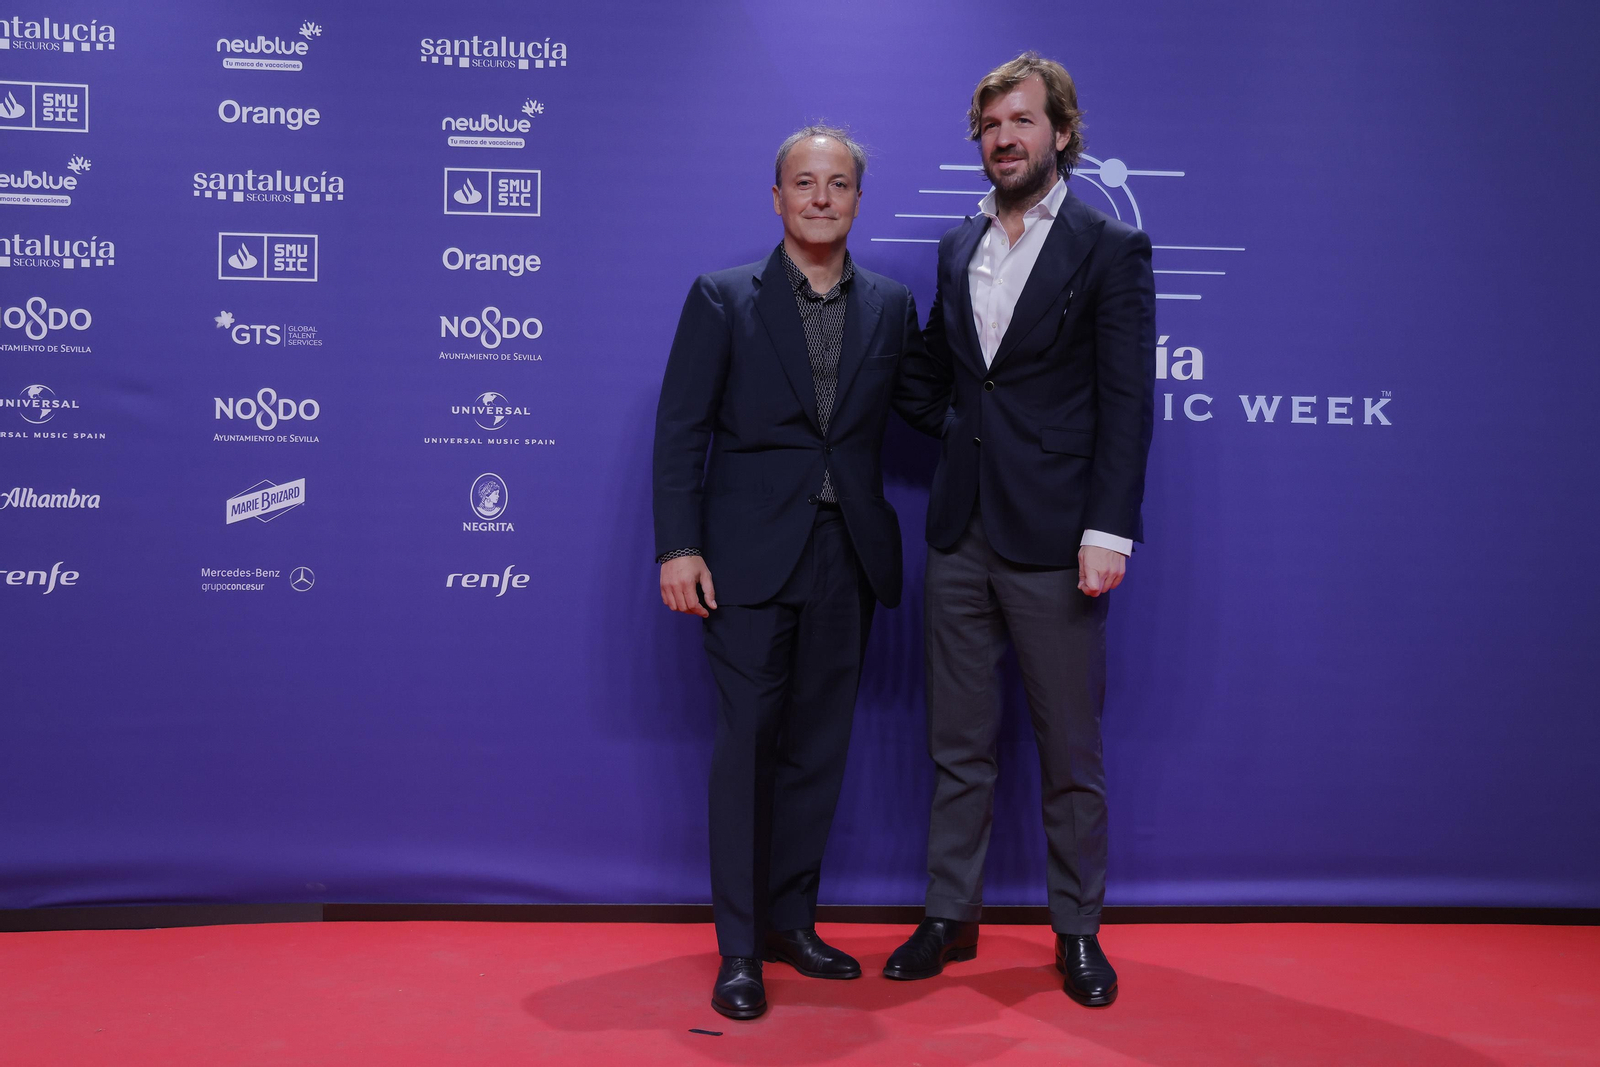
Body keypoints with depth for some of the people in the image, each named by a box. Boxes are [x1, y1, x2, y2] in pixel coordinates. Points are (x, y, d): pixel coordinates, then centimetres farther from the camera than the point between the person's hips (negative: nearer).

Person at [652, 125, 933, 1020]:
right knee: (748, 744, -1)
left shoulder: (893, 307, 10)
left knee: (819, 745, 10)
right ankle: (740, 948, 9)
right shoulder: (722, 299, 0)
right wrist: (679, 547, -10)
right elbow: (681, 430, -4)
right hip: (750, 554, -3)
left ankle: (791, 920, 24)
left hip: (848, 556, 4)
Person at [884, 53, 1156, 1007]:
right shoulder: (959, 247, 12)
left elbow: (1128, 402, -10)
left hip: (1053, 537, -5)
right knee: (959, 746, 13)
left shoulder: (1111, 249, -5)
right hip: (961, 534, 5)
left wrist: (1108, 533, -16)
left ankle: (1079, 930, 22)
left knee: (1071, 751, 7)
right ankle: (951, 917, 25)